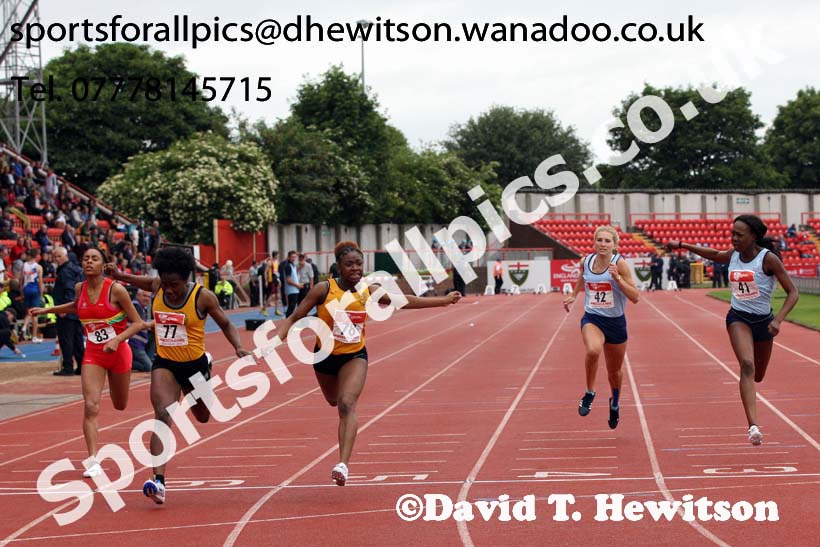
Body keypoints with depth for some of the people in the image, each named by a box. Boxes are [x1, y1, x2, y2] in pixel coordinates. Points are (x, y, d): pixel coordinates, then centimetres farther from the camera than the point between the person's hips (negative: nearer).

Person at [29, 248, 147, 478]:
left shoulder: (116, 289, -16)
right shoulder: (80, 288, -3)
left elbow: (137, 323, -12)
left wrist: (117, 339, -26)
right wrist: (47, 310, 20)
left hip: (118, 353, -2)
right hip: (93, 355, 2)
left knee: (120, 406, 19)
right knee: (91, 406, -16)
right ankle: (93, 461, -17)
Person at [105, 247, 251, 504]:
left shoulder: (203, 297, -16)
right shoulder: (157, 287, -7)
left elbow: (225, 324, -4)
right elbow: (146, 282, 19)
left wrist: (239, 347, -20)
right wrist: (120, 276, 7)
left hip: (195, 365, -1)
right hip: (164, 364, 1)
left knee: (203, 417, 24)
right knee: (162, 415, -22)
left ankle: (208, 366, 59)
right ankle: (158, 481, -31)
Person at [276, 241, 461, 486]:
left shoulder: (369, 292, -9)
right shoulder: (324, 289, -17)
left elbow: (404, 300, 2)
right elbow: (294, 318, -13)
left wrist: (443, 300, 3)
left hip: (355, 357, -1)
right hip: (326, 356, 1)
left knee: (347, 404, -22)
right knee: (334, 401, 24)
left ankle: (343, 464, -32)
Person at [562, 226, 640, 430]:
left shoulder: (620, 263, -13)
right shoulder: (586, 261, -3)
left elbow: (635, 297, -17)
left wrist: (617, 278, -27)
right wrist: (573, 295, 15)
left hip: (615, 321, 0)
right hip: (592, 319, 0)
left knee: (614, 370, 16)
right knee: (593, 350, -34)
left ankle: (615, 402, 47)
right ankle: (589, 393, -12)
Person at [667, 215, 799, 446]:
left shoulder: (768, 259, -14)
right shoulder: (733, 255, -1)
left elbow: (792, 292, -13)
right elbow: (714, 255, 24)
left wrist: (778, 320, -25)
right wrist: (683, 246, 21)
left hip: (763, 320, -1)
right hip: (738, 318, 1)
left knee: (757, 376, 15)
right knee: (747, 365, -24)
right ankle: (753, 426, -35)